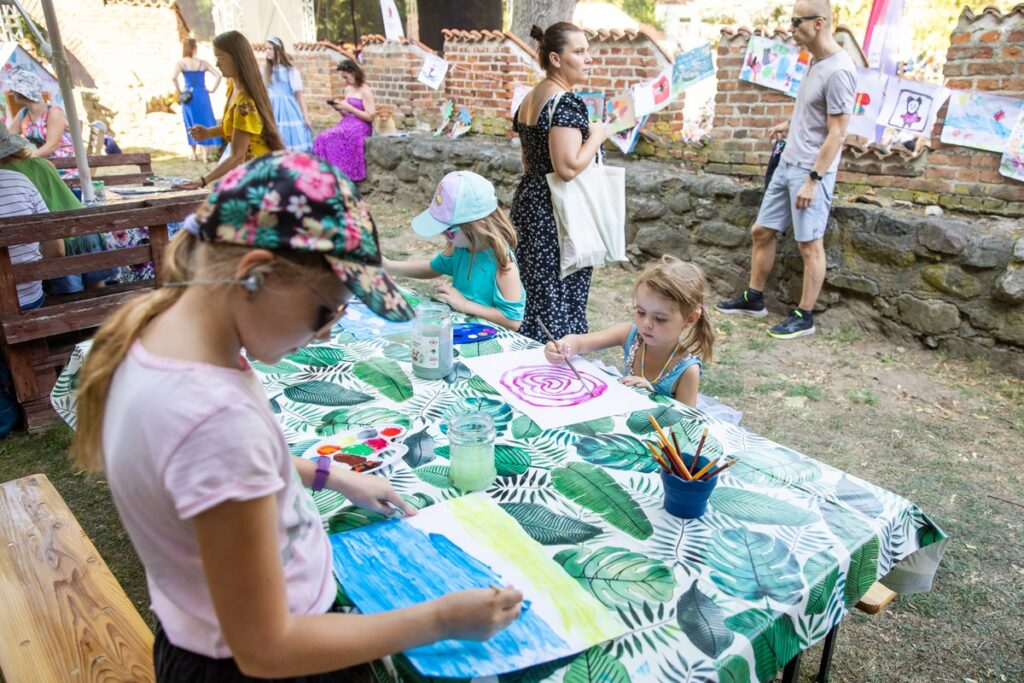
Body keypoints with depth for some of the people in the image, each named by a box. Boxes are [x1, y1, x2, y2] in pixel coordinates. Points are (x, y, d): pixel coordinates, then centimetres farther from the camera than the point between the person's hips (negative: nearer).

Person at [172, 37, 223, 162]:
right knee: (205, 123, 5)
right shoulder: (203, 63, 2)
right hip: (202, 95, 0)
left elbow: (173, 77, -18)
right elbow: (218, 75, -4)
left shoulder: (181, 63, -3)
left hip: (189, 96, 0)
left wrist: (179, 92, -7)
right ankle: (204, 155, 0)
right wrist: (212, 90, 2)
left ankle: (194, 154, 18)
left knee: (192, 125, 13)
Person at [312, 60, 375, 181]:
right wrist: (339, 109, -1)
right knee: (323, 137, -19)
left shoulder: (365, 91, -6)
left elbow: (370, 117, -13)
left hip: (361, 127, -7)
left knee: (330, 138, -28)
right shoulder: (348, 89, 16)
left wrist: (349, 108, -14)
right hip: (347, 124, 7)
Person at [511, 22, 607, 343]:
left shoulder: (530, 98, 13)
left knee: (534, 293, 14)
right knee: (560, 300, -2)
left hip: (528, 202, 9)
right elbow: (568, 167, -24)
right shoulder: (567, 101, -16)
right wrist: (596, 136, -10)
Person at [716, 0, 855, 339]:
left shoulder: (838, 71, -18)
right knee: (761, 231, 13)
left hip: (811, 171, -9)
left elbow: (837, 133, -19)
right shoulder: (816, 61, 10)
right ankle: (753, 298, 26)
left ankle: (804, 317, 10)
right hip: (788, 164, 9)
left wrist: (813, 179, -20)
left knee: (810, 244, 0)